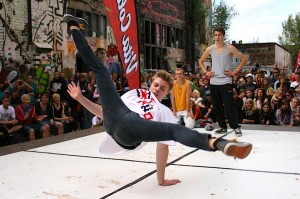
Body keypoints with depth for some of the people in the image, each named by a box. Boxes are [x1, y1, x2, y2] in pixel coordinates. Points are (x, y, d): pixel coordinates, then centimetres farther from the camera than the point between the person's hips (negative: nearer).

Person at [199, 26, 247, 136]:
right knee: (217, 106, 8)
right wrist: (205, 72, 7)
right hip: (213, 82, 4)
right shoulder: (210, 49, 7)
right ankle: (223, 127, 18)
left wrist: (235, 72, -7)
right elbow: (201, 61, 21)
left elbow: (244, 59, -2)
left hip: (226, 82, -4)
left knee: (229, 105, -10)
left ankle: (236, 127, -2)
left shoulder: (230, 48, -3)